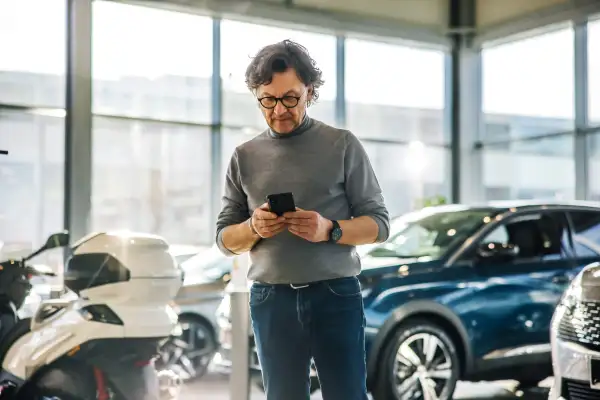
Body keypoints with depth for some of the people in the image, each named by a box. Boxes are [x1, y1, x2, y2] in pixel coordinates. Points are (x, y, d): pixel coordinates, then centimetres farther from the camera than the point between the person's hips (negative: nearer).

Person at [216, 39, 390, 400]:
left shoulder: (343, 145, 3)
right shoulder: (245, 157, 9)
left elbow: (379, 223, 2)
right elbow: (225, 238, 12)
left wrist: (330, 230, -17)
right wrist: (253, 228, -11)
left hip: (336, 295, -2)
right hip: (271, 301, 2)